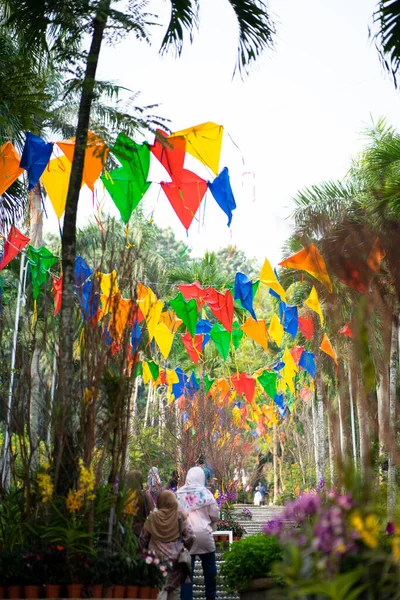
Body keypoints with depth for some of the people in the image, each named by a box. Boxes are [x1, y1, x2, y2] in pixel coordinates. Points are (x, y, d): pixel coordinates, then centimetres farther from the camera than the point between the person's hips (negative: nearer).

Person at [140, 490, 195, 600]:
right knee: (175, 588, 12)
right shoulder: (180, 515, -4)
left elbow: (142, 540, 6)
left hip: (157, 559, 0)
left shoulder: (152, 517, -2)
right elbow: (190, 537, -6)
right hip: (175, 560, 0)